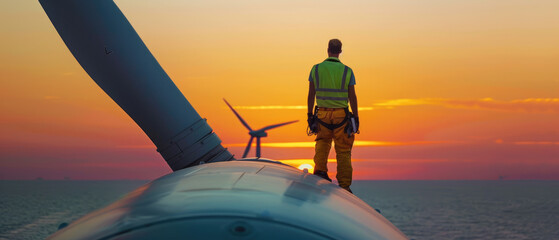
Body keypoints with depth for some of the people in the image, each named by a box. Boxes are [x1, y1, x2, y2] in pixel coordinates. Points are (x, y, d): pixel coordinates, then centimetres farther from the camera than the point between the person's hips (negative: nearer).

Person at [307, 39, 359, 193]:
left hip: (322, 114, 1)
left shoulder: (316, 69, -1)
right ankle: (344, 185, 9)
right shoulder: (347, 71, -4)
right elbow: (352, 97, -2)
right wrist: (356, 118, 6)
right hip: (341, 115, -1)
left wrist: (310, 115, 9)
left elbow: (311, 95, 1)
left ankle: (320, 170, 0)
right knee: (343, 150, 7)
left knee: (322, 142, 23)